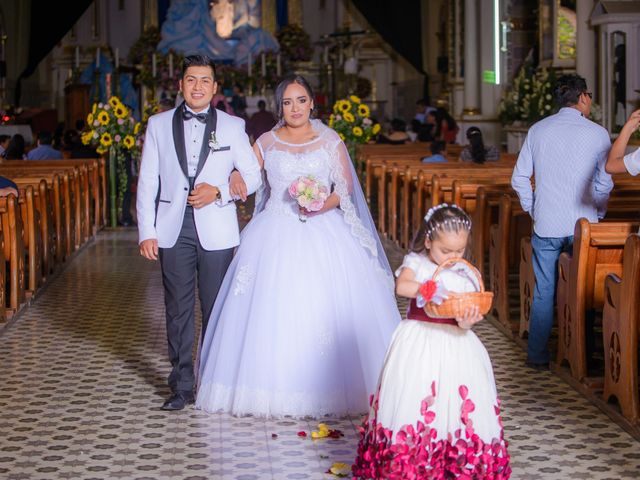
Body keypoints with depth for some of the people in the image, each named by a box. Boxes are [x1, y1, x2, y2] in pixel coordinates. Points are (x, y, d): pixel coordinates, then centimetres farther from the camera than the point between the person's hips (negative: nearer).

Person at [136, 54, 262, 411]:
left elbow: (253, 175, 7)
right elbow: (147, 181, 6)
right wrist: (147, 231, -1)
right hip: (173, 230, 1)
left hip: (216, 230, -1)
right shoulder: (158, 125, 7)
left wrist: (219, 191, -11)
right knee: (178, 309, 4)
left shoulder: (233, 126, 5)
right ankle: (182, 385, 12)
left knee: (216, 309, 4)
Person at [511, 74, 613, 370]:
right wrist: (598, 214, 9)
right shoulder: (597, 134, -4)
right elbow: (604, 184, -6)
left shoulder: (538, 130, 4)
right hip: (583, 225, -2)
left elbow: (519, 179, 3)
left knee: (543, 292, 9)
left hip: (546, 225, 2)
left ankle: (537, 356, 13)